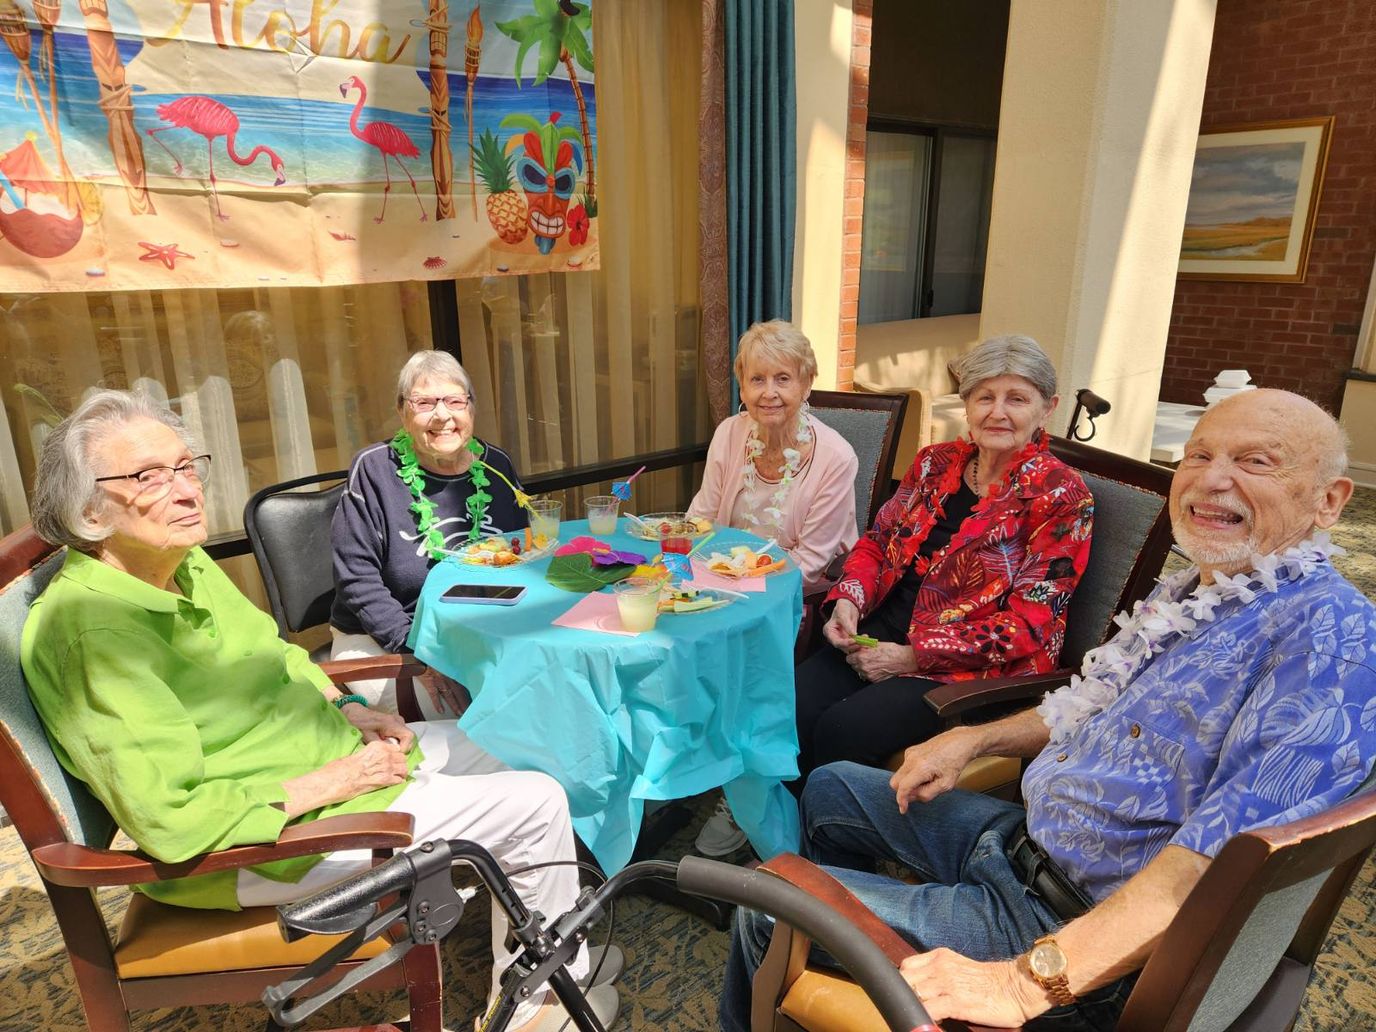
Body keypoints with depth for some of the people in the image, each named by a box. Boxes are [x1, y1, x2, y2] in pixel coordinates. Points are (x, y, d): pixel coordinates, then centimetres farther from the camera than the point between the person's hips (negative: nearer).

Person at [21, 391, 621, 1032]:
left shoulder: (186, 563, 1)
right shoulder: (89, 628, -27)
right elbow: (170, 821, -30)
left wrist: (346, 710, 0)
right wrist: (324, 785, -22)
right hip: (268, 837, -9)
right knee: (537, 806, -10)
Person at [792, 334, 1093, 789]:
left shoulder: (1061, 496, -6)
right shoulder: (936, 462, 10)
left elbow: (1029, 623, -11)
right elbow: (876, 542, 16)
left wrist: (914, 656, -15)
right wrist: (849, 600, -5)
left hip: (974, 667, -5)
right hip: (883, 631, 5)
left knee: (842, 730, -26)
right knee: (790, 710, -20)